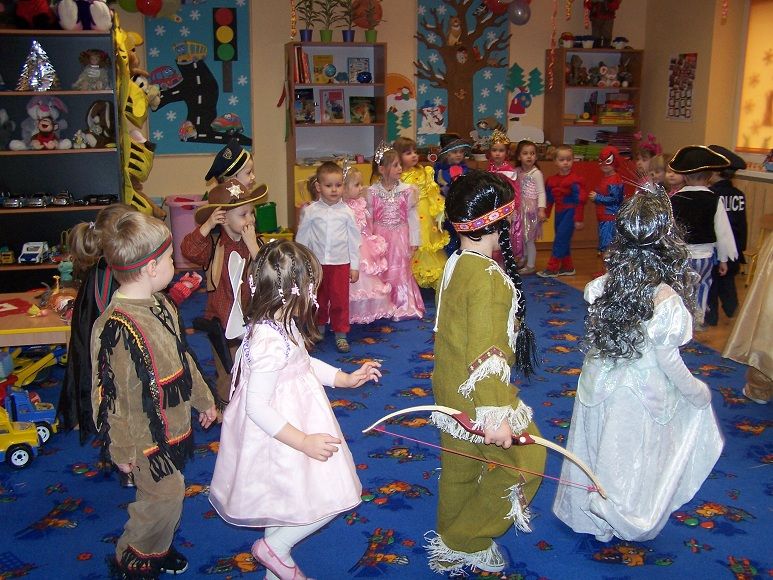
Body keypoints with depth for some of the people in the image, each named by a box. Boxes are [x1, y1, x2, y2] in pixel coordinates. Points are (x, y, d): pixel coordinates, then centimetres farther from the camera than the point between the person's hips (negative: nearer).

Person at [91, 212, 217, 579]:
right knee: (165, 496, 5)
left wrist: (203, 399, 22)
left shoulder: (161, 304, 0)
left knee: (166, 494, 21)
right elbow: (110, 393, -21)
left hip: (172, 422, 8)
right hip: (146, 436, -8)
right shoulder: (116, 328, -28)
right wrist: (121, 450, -13)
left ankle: (156, 548, 44)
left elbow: (182, 357, 14)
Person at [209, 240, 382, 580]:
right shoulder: (271, 343, -32)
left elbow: (303, 363, 16)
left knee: (285, 501, 25)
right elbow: (257, 406, -29)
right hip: (280, 440, -10)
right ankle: (275, 548, 16)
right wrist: (304, 442, -27)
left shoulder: (279, 324, -1)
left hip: (284, 430, 10)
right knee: (331, 498, 2)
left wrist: (346, 378, 19)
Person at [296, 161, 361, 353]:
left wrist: (355, 266, 2)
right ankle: (319, 328, 35)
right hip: (316, 263, 1)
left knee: (340, 300, 3)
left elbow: (354, 240, 2)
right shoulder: (311, 211, -4)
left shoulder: (347, 212, -4)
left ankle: (340, 334, 16)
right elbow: (302, 239, 3)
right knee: (318, 300, 15)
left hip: (340, 263, -1)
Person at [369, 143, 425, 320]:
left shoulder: (407, 190, -3)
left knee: (400, 270, 4)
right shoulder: (372, 192, -5)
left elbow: (412, 217, 0)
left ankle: (403, 305, 15)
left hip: (400, 236, 0)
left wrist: (414, 241, 0)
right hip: (380, 237, 0)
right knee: (381, 271, 6)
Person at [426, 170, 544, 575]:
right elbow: (485, 352, -28)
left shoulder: (454, 263, 4)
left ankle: (452, 548, 38)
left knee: (460, 469, 21)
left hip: (451, 390, 9)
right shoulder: (488, 276, -24)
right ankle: (464, 543, 15)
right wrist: (494, 415, -28)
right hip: (478, 394, -9)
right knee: (524, 459, 6)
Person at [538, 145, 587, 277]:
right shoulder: (552, 180, 7)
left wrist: (579, 219, -12)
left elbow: (580, 200, -12)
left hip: (570, 213, -7)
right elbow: (549, 199, 16)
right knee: (563, 240, 14)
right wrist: (545, 214, 16)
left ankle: (552, 268, -5)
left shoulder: (575, 180, -12)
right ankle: (568, 267, 26)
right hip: (559, 212, 7)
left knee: (561, 238, -10)